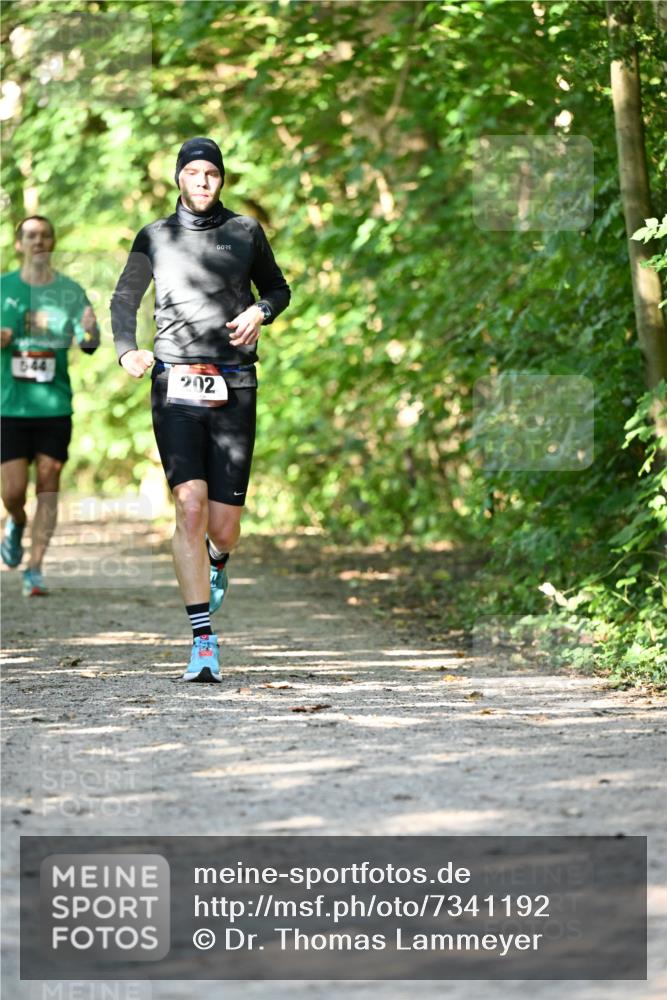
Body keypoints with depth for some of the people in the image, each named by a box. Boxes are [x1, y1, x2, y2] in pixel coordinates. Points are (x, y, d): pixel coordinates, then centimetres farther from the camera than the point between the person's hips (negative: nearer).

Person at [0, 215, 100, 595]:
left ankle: (35, 571, 2)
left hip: (55, 404, 0)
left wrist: (90, 332, -28)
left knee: (48, 485, -3)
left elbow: (89, 344, -4)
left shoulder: (71, 291, 2)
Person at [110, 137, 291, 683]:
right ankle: (204, 643, -14)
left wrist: (260, 312, -1)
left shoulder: (245, 232, 10)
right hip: (176, 385, -1)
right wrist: (128, 351, 0)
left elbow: (278, 288, 22)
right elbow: (124, 299, 19)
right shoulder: (155, 238, 9)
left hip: (234, 388, 1)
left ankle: (217, 563, 41)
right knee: (190, 506, -17)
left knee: (224, 526, 0)